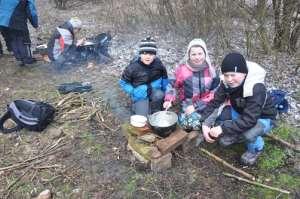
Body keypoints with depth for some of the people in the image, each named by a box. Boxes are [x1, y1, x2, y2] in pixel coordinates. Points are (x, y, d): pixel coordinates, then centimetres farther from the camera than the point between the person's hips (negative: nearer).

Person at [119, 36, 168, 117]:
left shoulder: (158, 63, -11)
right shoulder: (133, 67, -18)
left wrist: (165, 90, 0)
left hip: (155, 89, 3)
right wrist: (133, 92, -20)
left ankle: (155, 112, -5)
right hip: (141, 94, -2)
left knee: (159, 95, -34)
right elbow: (123, 82, -6)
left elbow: (164, 77, 8)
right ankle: (136, 105, 15)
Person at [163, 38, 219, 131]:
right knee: (187, 123, -28)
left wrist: (196, 106, -12)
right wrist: (169, 100, -11)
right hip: (188, 105, -1)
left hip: (206, 105, 1)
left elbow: (214, 93, -2)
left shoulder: (210, 70, 0)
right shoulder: (182, 69, -5)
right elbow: (173, 85, 7)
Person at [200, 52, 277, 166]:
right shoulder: (227, 83, -18)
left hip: (262, 118, -5)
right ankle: (234, 136, 7)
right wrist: (205, 124, -30)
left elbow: (249, 120, -41)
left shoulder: (257, 88, -36)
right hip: (240, 114, 5)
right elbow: (214, 103, -16)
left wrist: (222, 128, -43)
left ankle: (256, 149, 0)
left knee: (248, 133, -37)